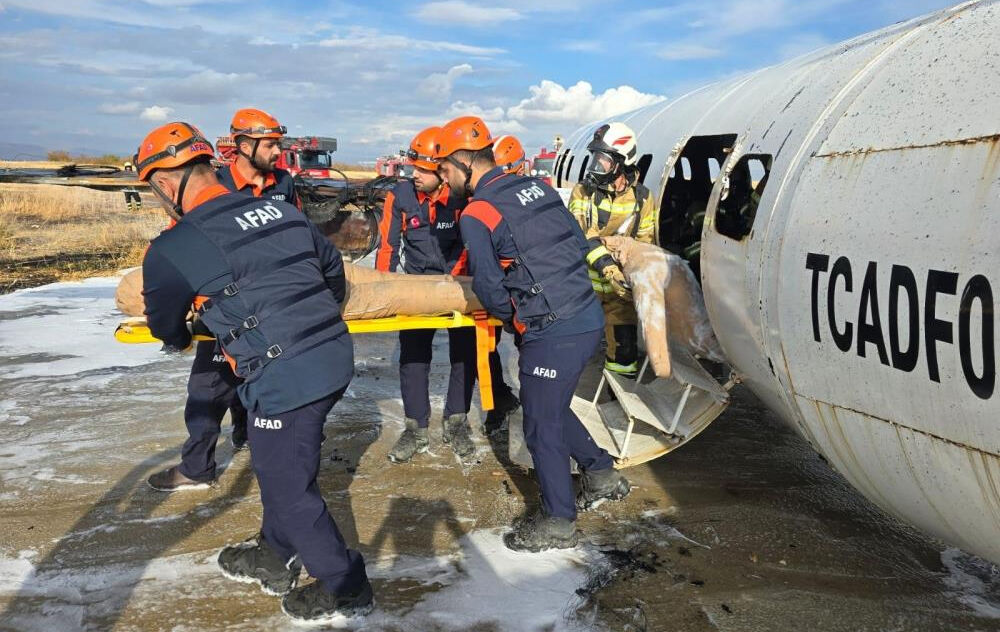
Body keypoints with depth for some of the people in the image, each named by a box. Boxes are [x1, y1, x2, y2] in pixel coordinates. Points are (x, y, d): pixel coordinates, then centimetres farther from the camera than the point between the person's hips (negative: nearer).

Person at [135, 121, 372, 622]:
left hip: (284, 379, -7)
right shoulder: (280, 210, 9)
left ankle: (344, 587, 25)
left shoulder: (173, 250, -7)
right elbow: (333, 265, 23)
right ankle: (275, 557, 44)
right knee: (279, 463, 25)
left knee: (288, 485, 11)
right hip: (334, 357, 8)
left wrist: (182, 334, 35)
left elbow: (167, 330, 11)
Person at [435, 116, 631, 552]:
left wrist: (512, 317, 10)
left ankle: (558, 523, 23)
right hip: (590, 318, 8)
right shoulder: (538, 186, 9)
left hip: (551, 333, -8)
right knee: (553, 409, 26)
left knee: (542, 427, 8)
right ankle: (602, 476, 36)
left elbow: (489, 290, -9)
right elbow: (579, 243, 16)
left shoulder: (476, 215, -12)